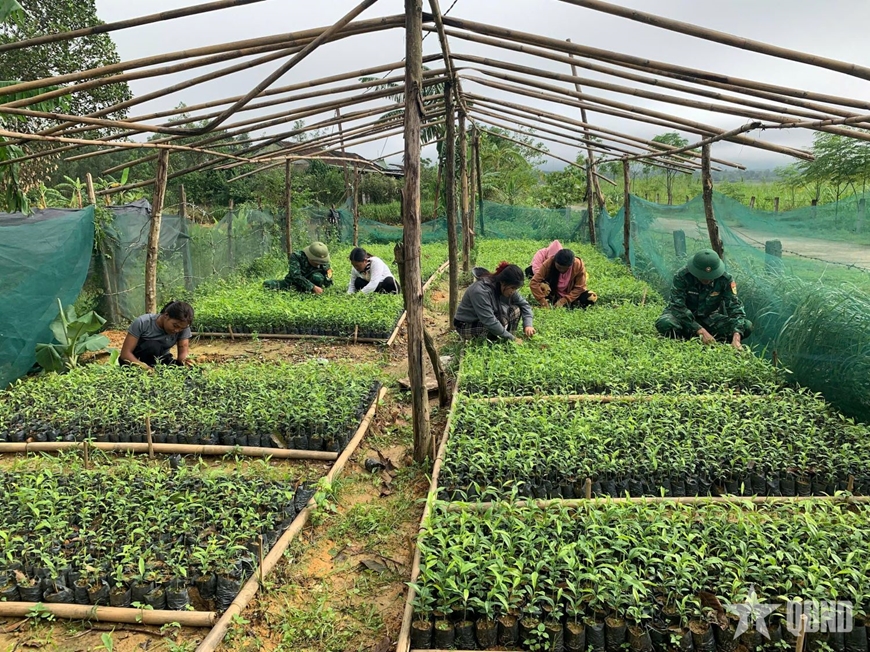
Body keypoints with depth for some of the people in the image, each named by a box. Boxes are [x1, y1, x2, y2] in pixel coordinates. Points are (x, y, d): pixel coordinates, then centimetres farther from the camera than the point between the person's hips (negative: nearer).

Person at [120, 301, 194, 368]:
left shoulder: (183, 327, -15)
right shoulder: (142, 323, -23)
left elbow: (183, 352, -17)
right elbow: (125, 353, -23)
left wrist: (184, 360, -42)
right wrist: (146, 368, -40)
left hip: (160, 361, 3)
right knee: (153, 346, -33)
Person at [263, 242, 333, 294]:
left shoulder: (323, 263, -16)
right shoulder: (296, 256, -23)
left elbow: (327, 284, -10)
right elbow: (296, 276, -33)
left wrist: (328, 277, -33)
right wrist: (313, 287, -40)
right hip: (293, 283, 1)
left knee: (318, 277, -34)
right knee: (267, 284, -17)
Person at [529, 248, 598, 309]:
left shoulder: (579, 265, -25)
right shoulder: (548, 263, -27)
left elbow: (579, 288, -19)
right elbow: (534, 283, -29)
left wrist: (563, 301, -29)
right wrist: (543, 302, -37)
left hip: (571, 294, 2)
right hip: (554, 293, -1)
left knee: (592, 297, -24)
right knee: (542, 285, -33)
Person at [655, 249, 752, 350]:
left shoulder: (725, 280, -17)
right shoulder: (682, 277, -25)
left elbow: (735, 306, -19)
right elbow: (679, 307, -29)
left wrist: (736, 337, -36)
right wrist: (701, 331, -38)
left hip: (710, 318, 3)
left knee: (747, 326, -20)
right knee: (664, 324, -38)